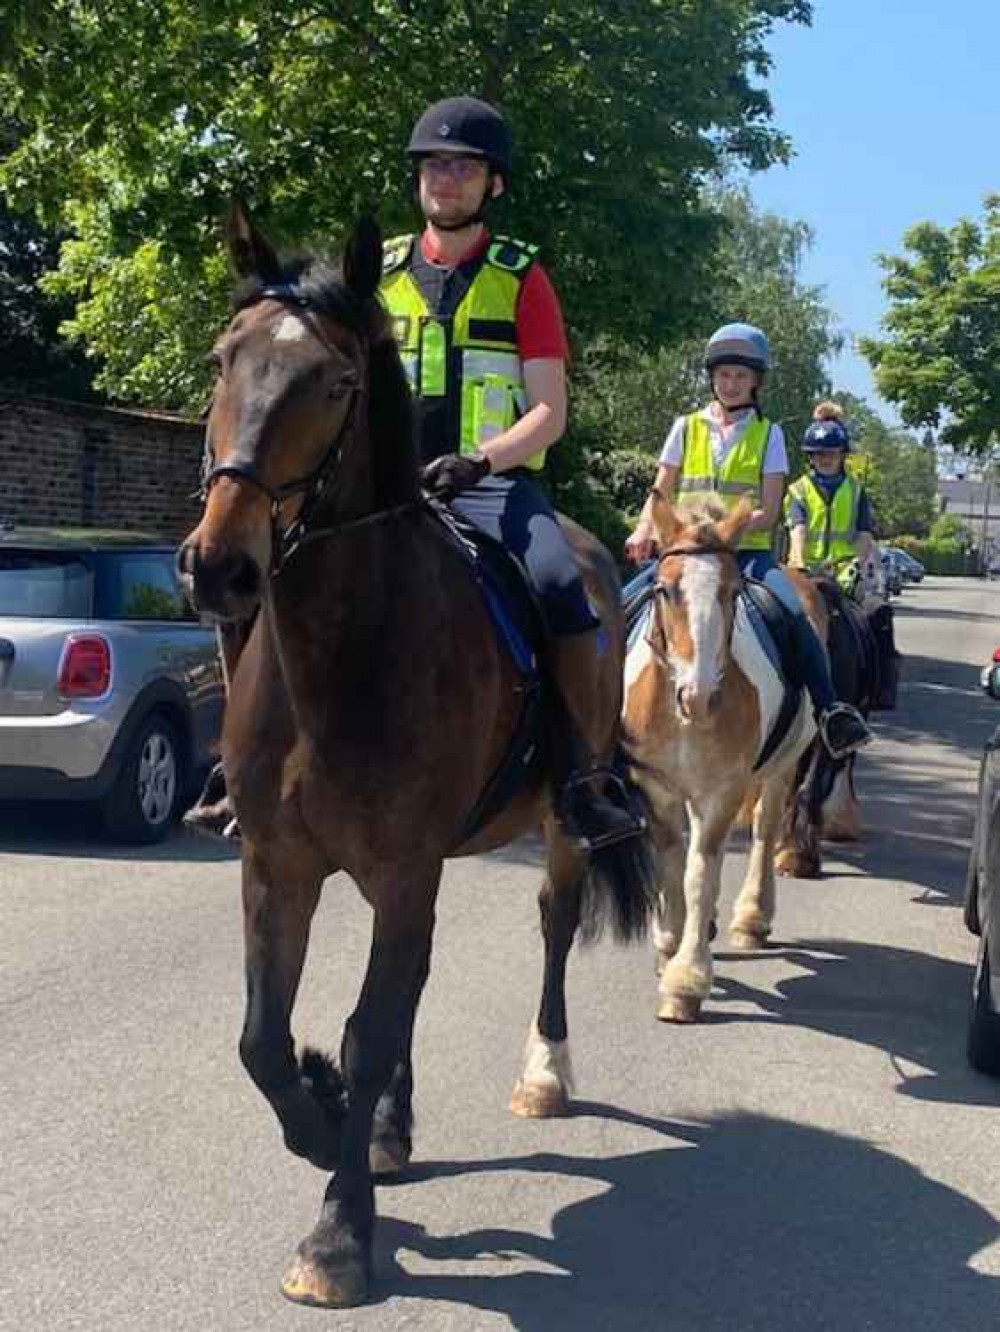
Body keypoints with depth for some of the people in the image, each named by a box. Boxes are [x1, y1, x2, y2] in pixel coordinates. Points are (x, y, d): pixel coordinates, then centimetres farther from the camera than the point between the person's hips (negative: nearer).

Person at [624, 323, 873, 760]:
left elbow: (769, 511, -1)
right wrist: (644, 532, -8)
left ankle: (830, 711, -27)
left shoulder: (768, 434, 7)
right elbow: (660, 496, 13)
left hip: (748, 551, -2)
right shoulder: (687, 428, 12)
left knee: (792, 611, -29)